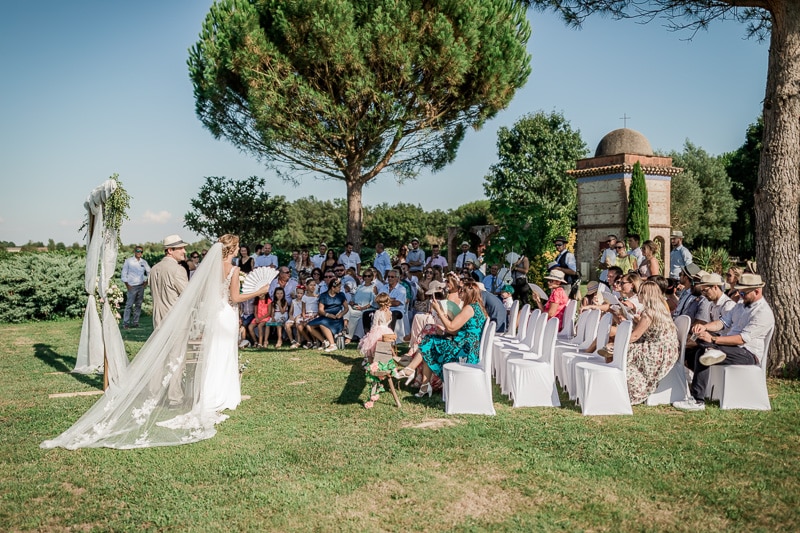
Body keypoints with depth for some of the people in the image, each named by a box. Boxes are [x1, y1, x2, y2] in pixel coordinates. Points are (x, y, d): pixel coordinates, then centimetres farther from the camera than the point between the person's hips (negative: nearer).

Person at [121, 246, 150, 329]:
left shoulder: (144, 262, 8)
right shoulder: (128, 261, -2)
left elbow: (149, 272, 21)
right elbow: (124, 274, -1)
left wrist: (146, 281, 11)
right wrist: (127, 285, -6)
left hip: (141, 286, 4)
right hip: (132, 287, -4)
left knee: (138, 305, 5)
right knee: (129, 305, -9)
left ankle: (135, 322, 11)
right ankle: (125, 323, -6)